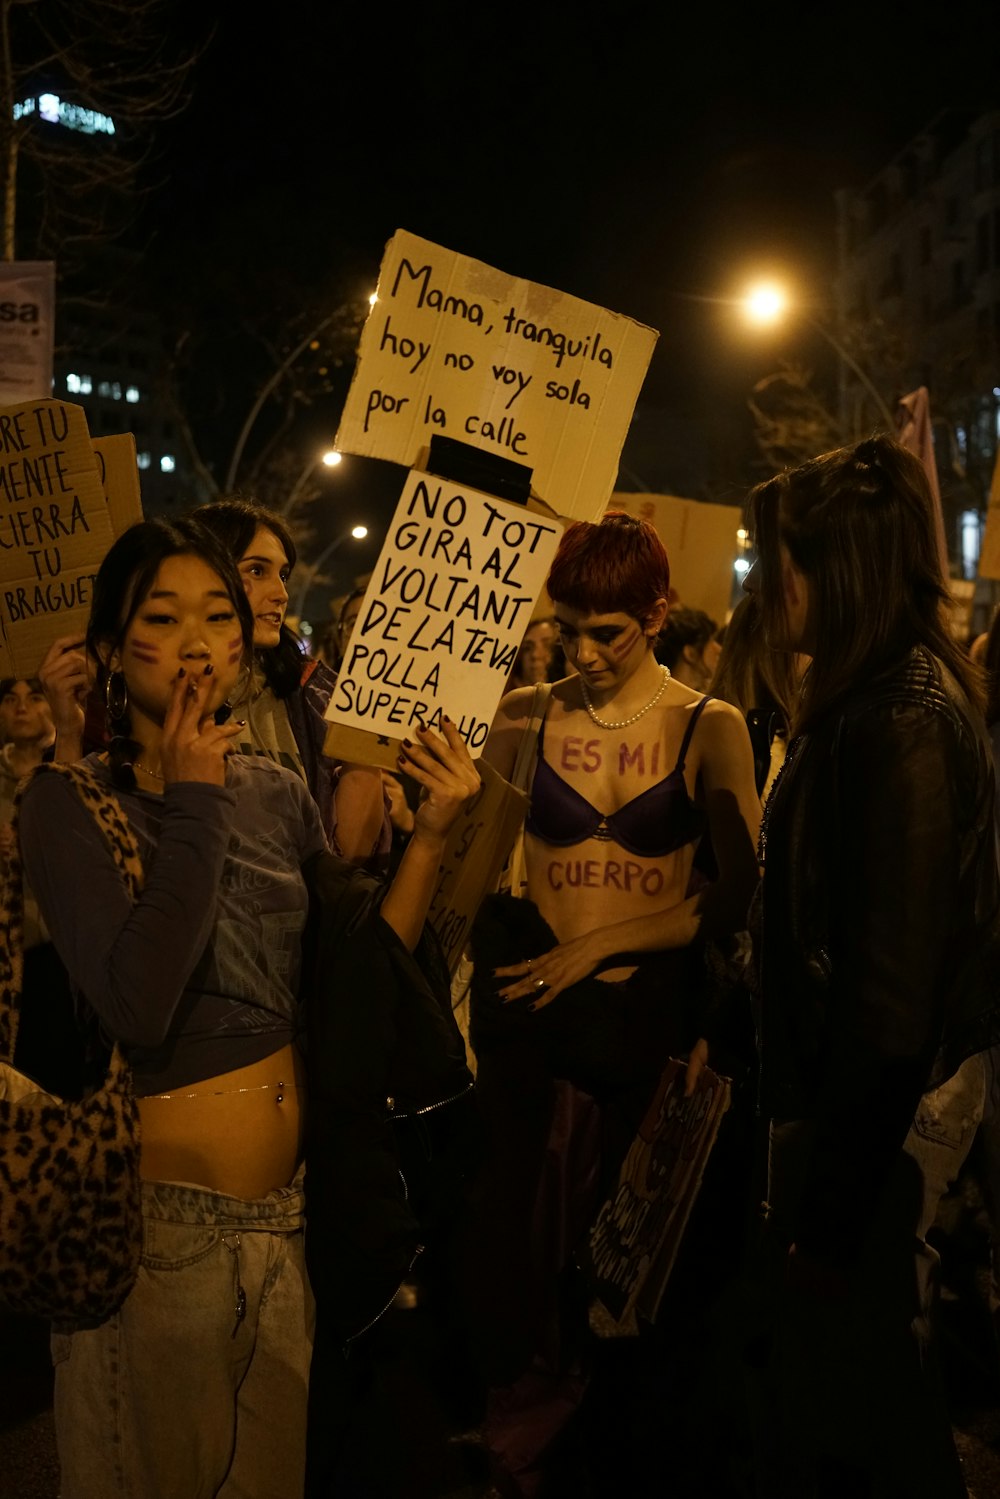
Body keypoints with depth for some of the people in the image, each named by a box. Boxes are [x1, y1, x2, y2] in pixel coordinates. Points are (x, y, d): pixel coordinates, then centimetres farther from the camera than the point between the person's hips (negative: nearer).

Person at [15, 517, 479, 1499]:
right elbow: (136, 1008, -27)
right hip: (158, 1216, -5)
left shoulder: (278, 794, 3)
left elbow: (363, 964, 1)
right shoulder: (69, 802, -13)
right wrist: (197, 807, -22)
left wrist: (429, 834, -11)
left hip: (282, 1209, 5)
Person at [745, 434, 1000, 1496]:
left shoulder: (902, 728, -22)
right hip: (843, 1118, 9)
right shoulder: (869, 705, 8)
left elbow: (892, 991, -23)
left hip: (870, 1141, -9)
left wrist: (832, 1208, -17)